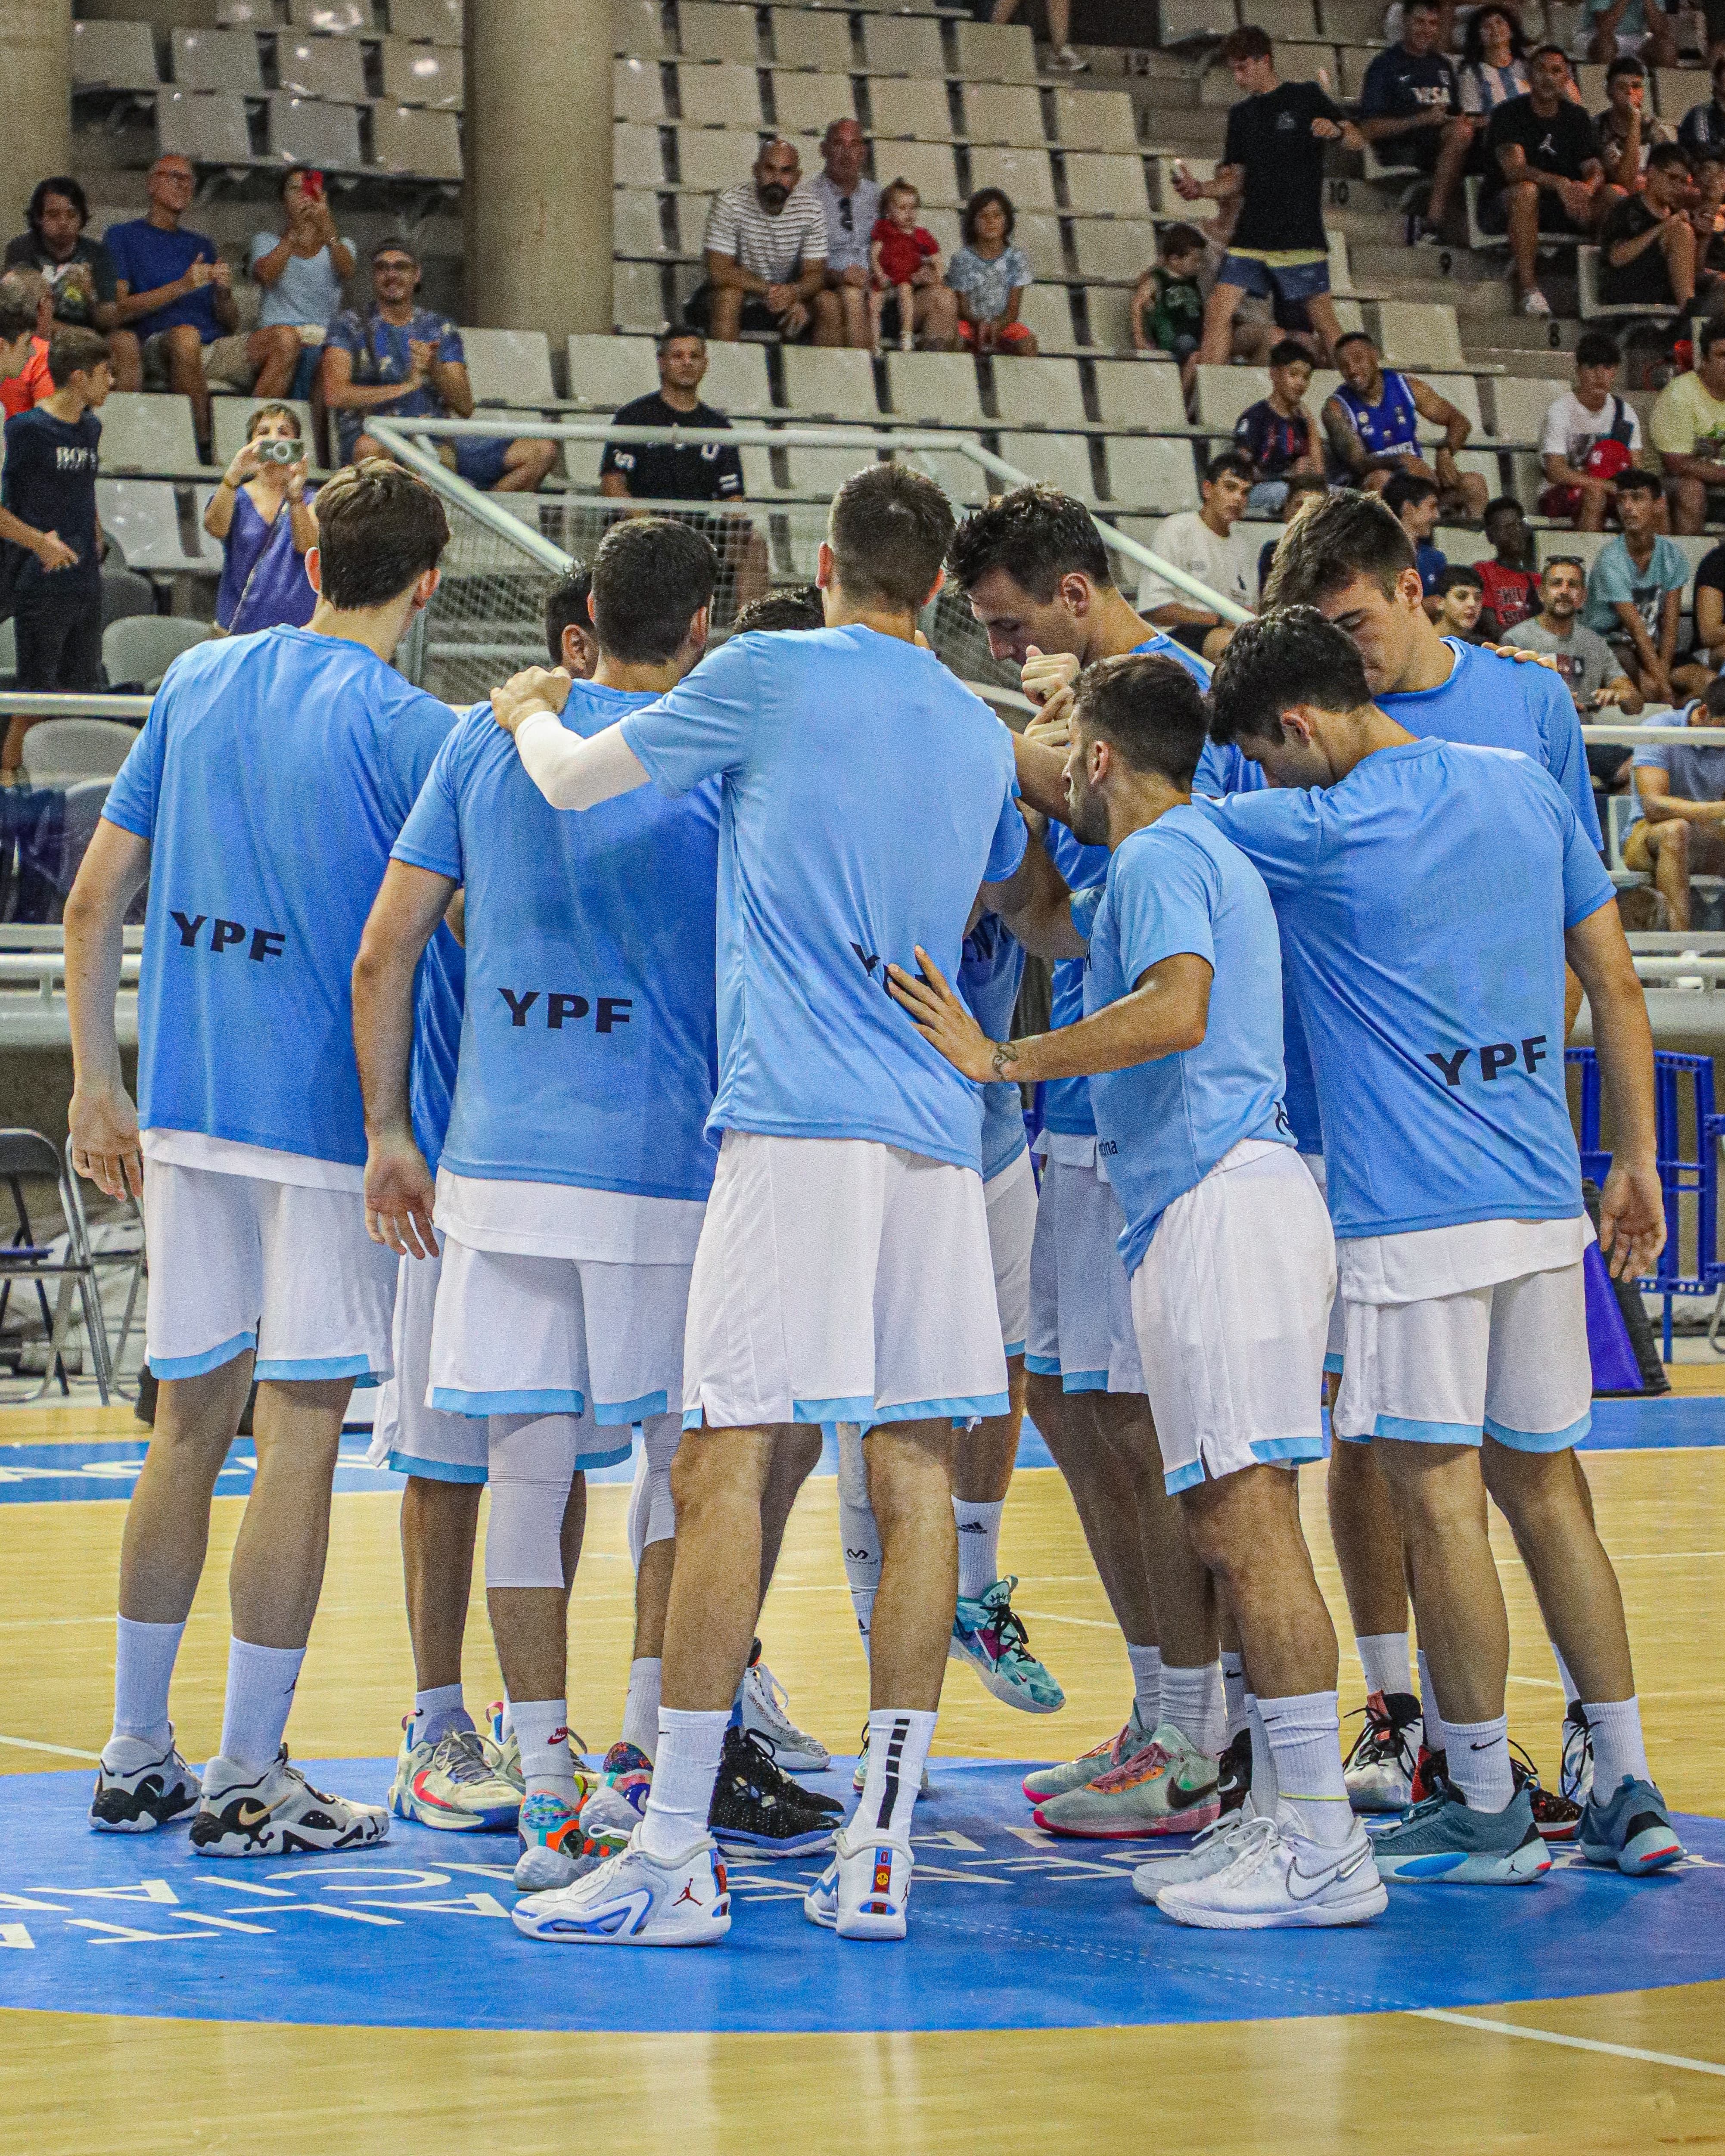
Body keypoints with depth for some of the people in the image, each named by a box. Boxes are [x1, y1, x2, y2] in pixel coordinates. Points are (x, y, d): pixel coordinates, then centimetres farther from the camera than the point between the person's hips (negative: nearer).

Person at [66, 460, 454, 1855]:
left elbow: (95, 901, 9)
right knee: (302, 1429, -1)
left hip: (186, 1110, 6)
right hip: (327, 1115, -6)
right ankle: (248, 1782, 1)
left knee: (190, 1423, 13)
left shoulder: (198, 682, 8)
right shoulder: (411, 730, -9)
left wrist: (100, 1087, 13)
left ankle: (137, 1758, 18)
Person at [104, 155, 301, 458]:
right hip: (157, 345, -5)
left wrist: (224, 292, -1)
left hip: (215, 346, 5)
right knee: (186, 334, -40)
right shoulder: (122, 237, 14)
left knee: (285, 339, -21)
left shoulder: (201, 246, 30)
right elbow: (117, 312, -2)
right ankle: (203, 447, -35)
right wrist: (183, 286, -9)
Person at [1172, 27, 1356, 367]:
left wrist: (1336, 130, -26)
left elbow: (1356, 140, -3)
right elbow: (1237, 179, 17)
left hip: (1300, 234, -5)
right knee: (1219, 309, -8)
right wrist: (1201, 190, -2)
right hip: (1251, 234, 5)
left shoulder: (1306, 98, 2)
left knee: (1321, 320, -2)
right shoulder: (1241, 114, 16)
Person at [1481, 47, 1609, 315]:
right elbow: (1515, 170, -23)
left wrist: (1587, 189, -25)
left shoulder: (1576, 117, 11)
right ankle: (1529, 292, -41)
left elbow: (1595, 169, 0)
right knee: (1526, 190, -40)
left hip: (1561, 208, 5)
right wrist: (1560, 183, -38)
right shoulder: (1509, 114, -7)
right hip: (1502, 210, -5)